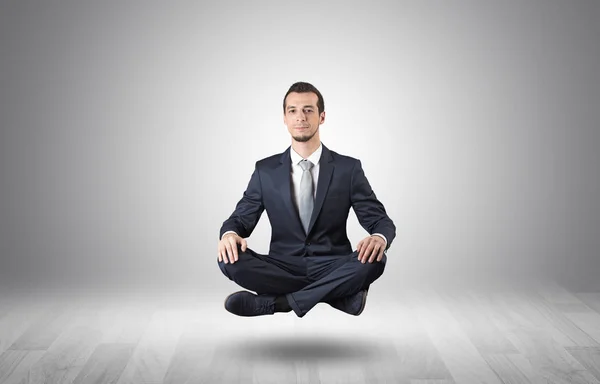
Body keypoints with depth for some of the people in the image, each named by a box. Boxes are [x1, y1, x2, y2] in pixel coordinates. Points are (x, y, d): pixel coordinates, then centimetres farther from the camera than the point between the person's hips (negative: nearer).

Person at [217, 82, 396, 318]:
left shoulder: (348, 168, 2)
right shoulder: (265, 170, 6)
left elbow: (380, 220, -1)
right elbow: (241, 218, 5)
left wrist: (379, 238, -27)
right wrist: (229, 234, -21)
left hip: (332, 269, -1)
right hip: (283, 269, 1)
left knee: (374, 259, -32)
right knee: (230, 259, -26)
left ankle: (276, 302, -25)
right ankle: (338, 293, -21)